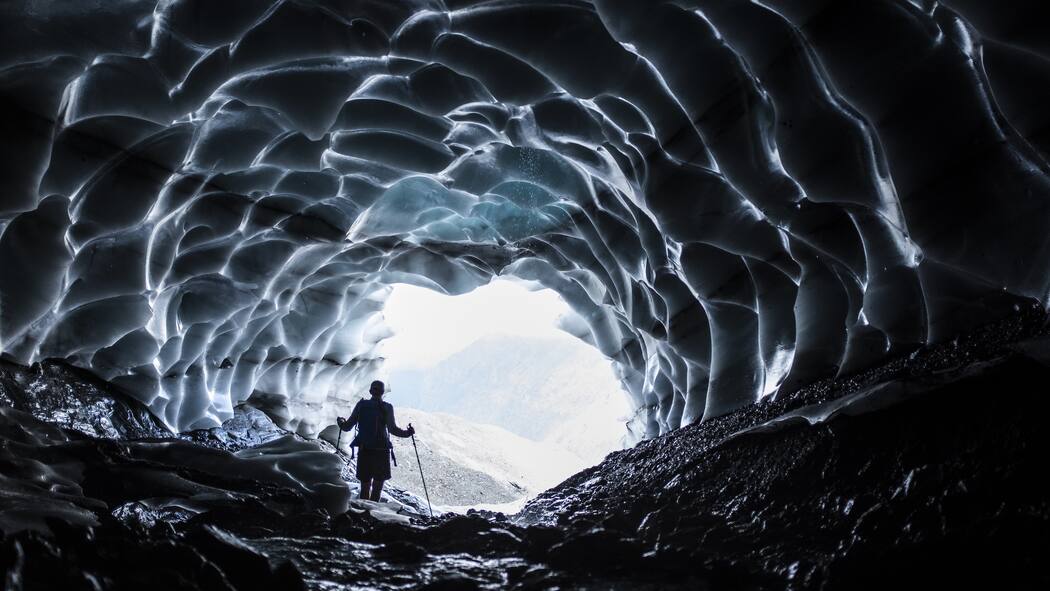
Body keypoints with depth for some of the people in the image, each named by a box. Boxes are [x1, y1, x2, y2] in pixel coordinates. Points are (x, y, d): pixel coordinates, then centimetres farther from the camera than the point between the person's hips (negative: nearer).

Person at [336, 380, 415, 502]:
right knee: (377, 486, 5)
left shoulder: (361, 405, 3)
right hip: (381, 451, -3)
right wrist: (407, 433, -2)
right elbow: (392, 429, -16)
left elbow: (347, 427, 5)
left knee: (365, 485, 12)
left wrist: (341, 423, 25)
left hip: (364, 450, 3)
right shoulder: (387, 407, -5)